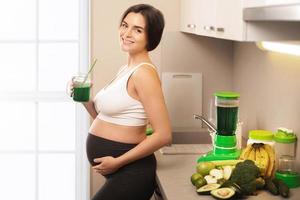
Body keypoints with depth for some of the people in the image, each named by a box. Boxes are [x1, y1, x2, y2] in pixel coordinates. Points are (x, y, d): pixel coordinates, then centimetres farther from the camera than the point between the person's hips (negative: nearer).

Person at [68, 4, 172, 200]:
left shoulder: (143, 73, -18)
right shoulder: (126, 69, 9)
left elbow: (163, 135, -22)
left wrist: (118, 161, -18)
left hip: (129, 172, -9)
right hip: (120, 172, 9)